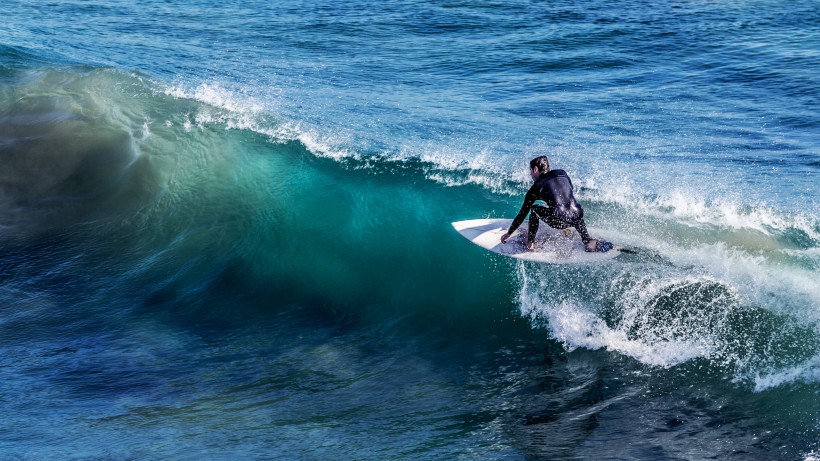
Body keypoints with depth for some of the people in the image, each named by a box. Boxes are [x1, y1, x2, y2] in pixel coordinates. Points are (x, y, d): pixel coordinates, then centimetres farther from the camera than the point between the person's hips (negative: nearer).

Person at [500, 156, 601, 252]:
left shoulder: (536, 187, 12)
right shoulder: (562, 174, 21)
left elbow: (522, 214, 17)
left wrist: (508, 233, 29)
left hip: (558, 221, -3)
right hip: (576, 218, 3)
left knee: (534, 209, 23)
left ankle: (530, 243, 18)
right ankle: (587, 241, 24)